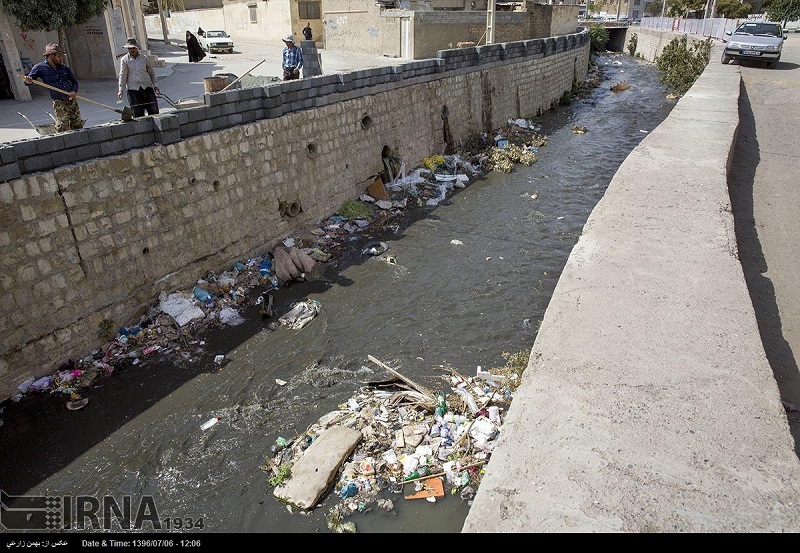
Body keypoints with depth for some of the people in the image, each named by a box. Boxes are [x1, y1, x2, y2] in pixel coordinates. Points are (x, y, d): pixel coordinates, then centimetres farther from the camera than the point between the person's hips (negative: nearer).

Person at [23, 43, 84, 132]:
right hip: (60, 104, -5)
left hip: (73, 101, 5)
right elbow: (29, 81, 0)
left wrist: (74, 91, -2)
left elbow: (74, 81, 20)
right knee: (63, 131, -13)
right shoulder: (40, 68, 0)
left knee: (78, 128, 10)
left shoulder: (64, 68, 11)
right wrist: (28, 81, -26)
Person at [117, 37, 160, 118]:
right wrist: (121, 89, -6)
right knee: (138, 112, -3)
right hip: (133, 89, -1)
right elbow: (122, 75, 2)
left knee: (153, 109, -5)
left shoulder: (144, 58, 10)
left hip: (147, 87, 1)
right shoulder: (124, 60, 5)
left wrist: (155, 85, 11)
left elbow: (151, 72, 18)